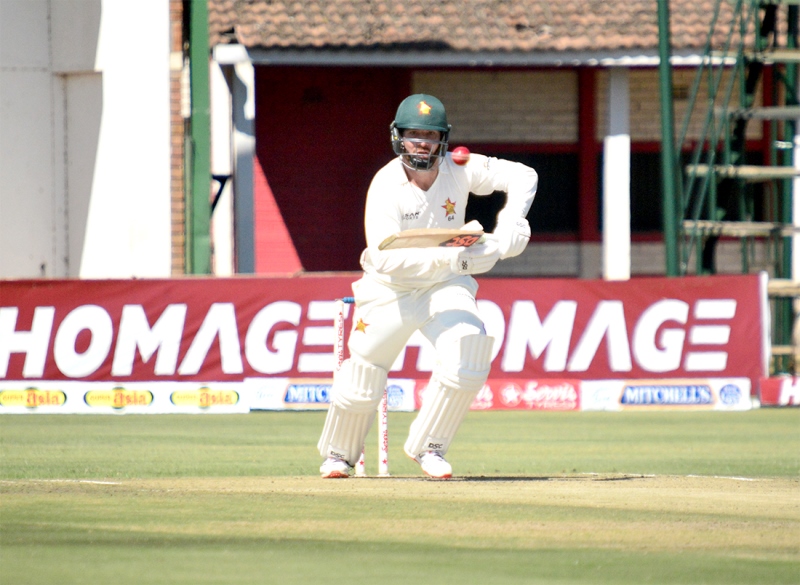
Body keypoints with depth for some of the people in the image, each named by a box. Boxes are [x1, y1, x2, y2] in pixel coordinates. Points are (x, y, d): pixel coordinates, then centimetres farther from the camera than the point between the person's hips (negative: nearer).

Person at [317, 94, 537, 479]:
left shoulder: (458, 170, -14)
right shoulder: (386, 185, -23)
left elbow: (523, 177, -6)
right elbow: (385, 257, -33)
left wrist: (508, 228, -22)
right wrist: (449, 258, -43)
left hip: (445, 287, 2)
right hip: (390, 289, -2)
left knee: (467, 355, -23)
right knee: (361, 381, -1)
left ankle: (427, 447, -2)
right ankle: (338, 453, 30)